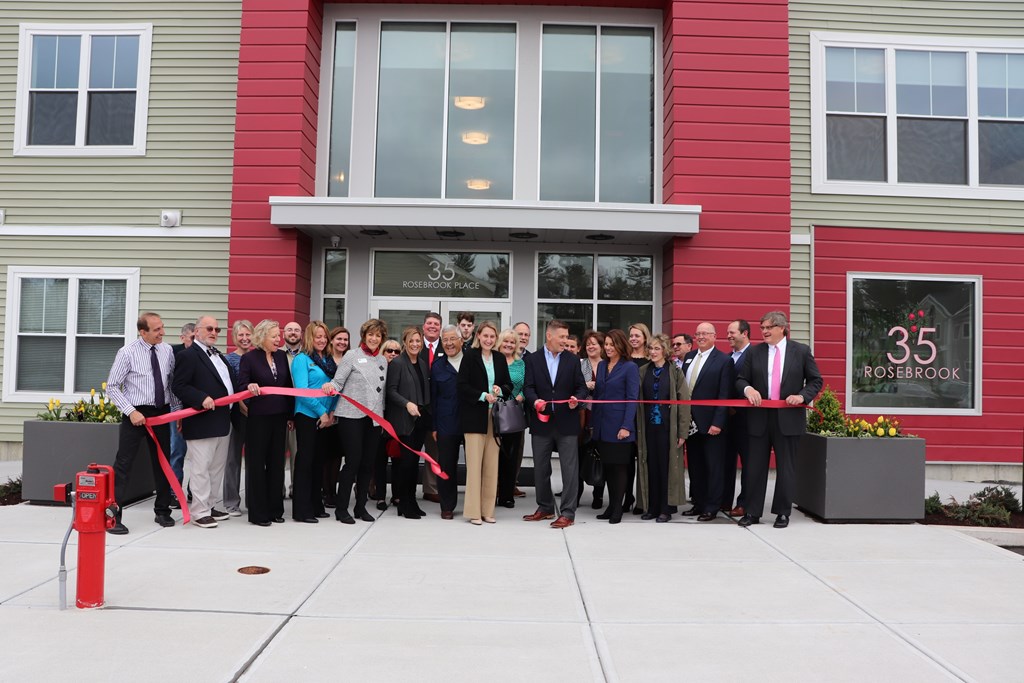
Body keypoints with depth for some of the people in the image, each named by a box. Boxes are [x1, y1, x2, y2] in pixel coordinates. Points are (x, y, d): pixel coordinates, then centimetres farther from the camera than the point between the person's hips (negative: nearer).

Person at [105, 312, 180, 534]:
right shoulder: (127, 352, -10)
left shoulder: (167, 351, 4)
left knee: (162, 463, 13)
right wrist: (131, 412, -17)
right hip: (136, 414, -5)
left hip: (162, 413, 5)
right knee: (124, 464, -5)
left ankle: (162, 511, 27)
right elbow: (112, 386, -9)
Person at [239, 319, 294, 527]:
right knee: (257, 463, 2)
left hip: (279, 417, 5)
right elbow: (241, 387, -9)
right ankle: (257, 512, 11)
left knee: (277, 463, 10)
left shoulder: (282, 356, 7)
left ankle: (275, 509, 20)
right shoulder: (249, 358, -6)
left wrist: (290, 415, 11)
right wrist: (249, 387, -32)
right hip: (258, 418, -5)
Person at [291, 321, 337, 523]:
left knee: (319, 461, 12)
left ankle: (316, 505, 23)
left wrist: (332, 412, -3)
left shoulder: (329, 360, 11)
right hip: (307, 416, -6)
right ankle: (301, 510, 5)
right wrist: (321, 412, -14)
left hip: (326, 418, 6)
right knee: (305, 461, -1)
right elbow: (302, 390, -14)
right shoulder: (302, 359, -7)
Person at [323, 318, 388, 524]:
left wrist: (382, 414, 14)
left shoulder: (383, 361, 14)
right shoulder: (352, 355, -1)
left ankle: (361, 506, 19)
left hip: (374, 418, 5)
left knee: (368, 463, 7)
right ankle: (341, 508, 4)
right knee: (353, 460, -7)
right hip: (352, 416, -5)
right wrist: (330, 387, -26)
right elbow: (338, 381, -5)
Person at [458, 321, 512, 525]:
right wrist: (483, 396, -16)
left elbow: (509, 385, 14)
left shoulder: (500, 359, 12)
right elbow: (462, 386, -7)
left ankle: (487, 510, 13)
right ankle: (473, 511, 4)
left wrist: (500, 390, -6)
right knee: (474, 464, -3)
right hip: (474, 416, -4)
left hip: (495, 416, 4)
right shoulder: (470, 356, -2)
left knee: (492, 464, 5)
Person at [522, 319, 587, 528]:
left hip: (566, 423, -1)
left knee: (569, 469, -2)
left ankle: (567, 513, 5)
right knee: (540, 469, 11)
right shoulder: (532, 360, 4)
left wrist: (577, 399, -16)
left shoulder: (573, 360, 7)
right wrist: (535, 401, -23)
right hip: (541, 423, 1)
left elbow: (581, 386, 5)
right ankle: (545, 508, 27)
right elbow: (528, 387, -3)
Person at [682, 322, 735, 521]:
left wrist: (717, 423, -17)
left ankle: (711, 508, 12)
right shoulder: (688, 357, 11)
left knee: (713, 467, 4)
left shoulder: (724, 361, -7)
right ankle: (698, 503, 23)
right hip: (690, 421, 6)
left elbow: (725, 395, -12)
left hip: (710, 423, -6)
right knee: (694, 466, 13)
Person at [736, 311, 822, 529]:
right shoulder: (755, 352, 5)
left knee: (785, 468, 7)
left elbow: (815, 380, 5)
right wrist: (748, 389, -15)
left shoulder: (801, 351, 2)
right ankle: (752, 512, 15)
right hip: (760, 417, 2)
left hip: (788, 418, -1)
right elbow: (740, 380, 7)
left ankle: (783, 513, 19)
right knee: (755, 467, 5)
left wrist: (802, 396, -12)